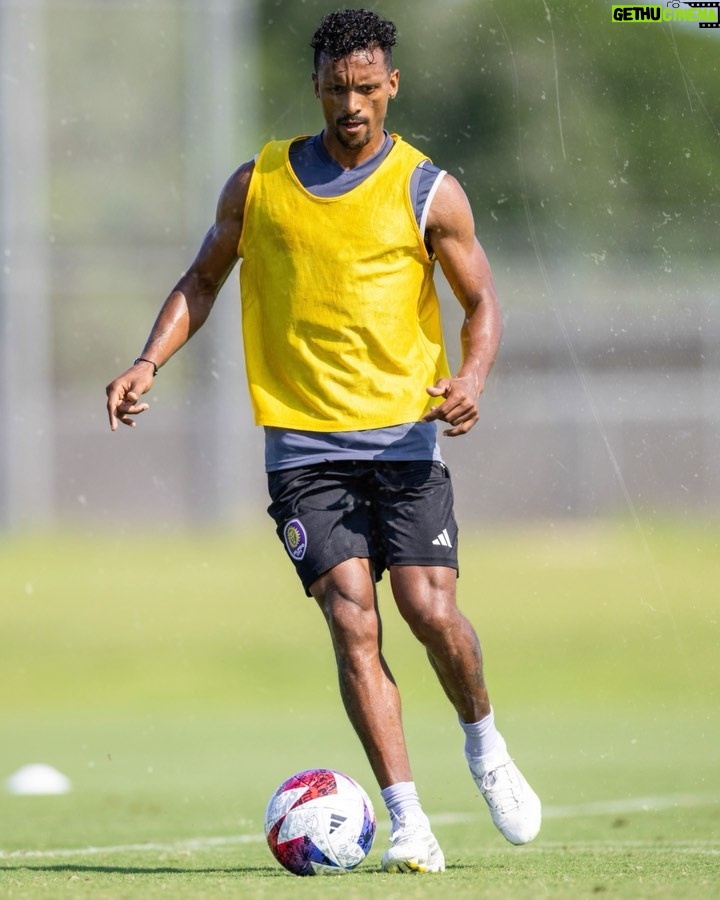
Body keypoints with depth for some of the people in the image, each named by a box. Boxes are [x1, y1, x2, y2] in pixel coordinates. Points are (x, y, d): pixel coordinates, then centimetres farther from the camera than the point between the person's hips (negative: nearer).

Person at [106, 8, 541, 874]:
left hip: (404, 435, -1)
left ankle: (485, 748, 19)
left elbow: (481, 301, 6)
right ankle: (407, 820, -10)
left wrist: (471, 377, -14)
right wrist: (149, 362, 2)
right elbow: (201, 280, 17)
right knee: (353, 622, -12)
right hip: (303, 439, 1)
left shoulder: (427, 192, 1)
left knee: (431, 611, -11)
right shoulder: (258, 183, 7)